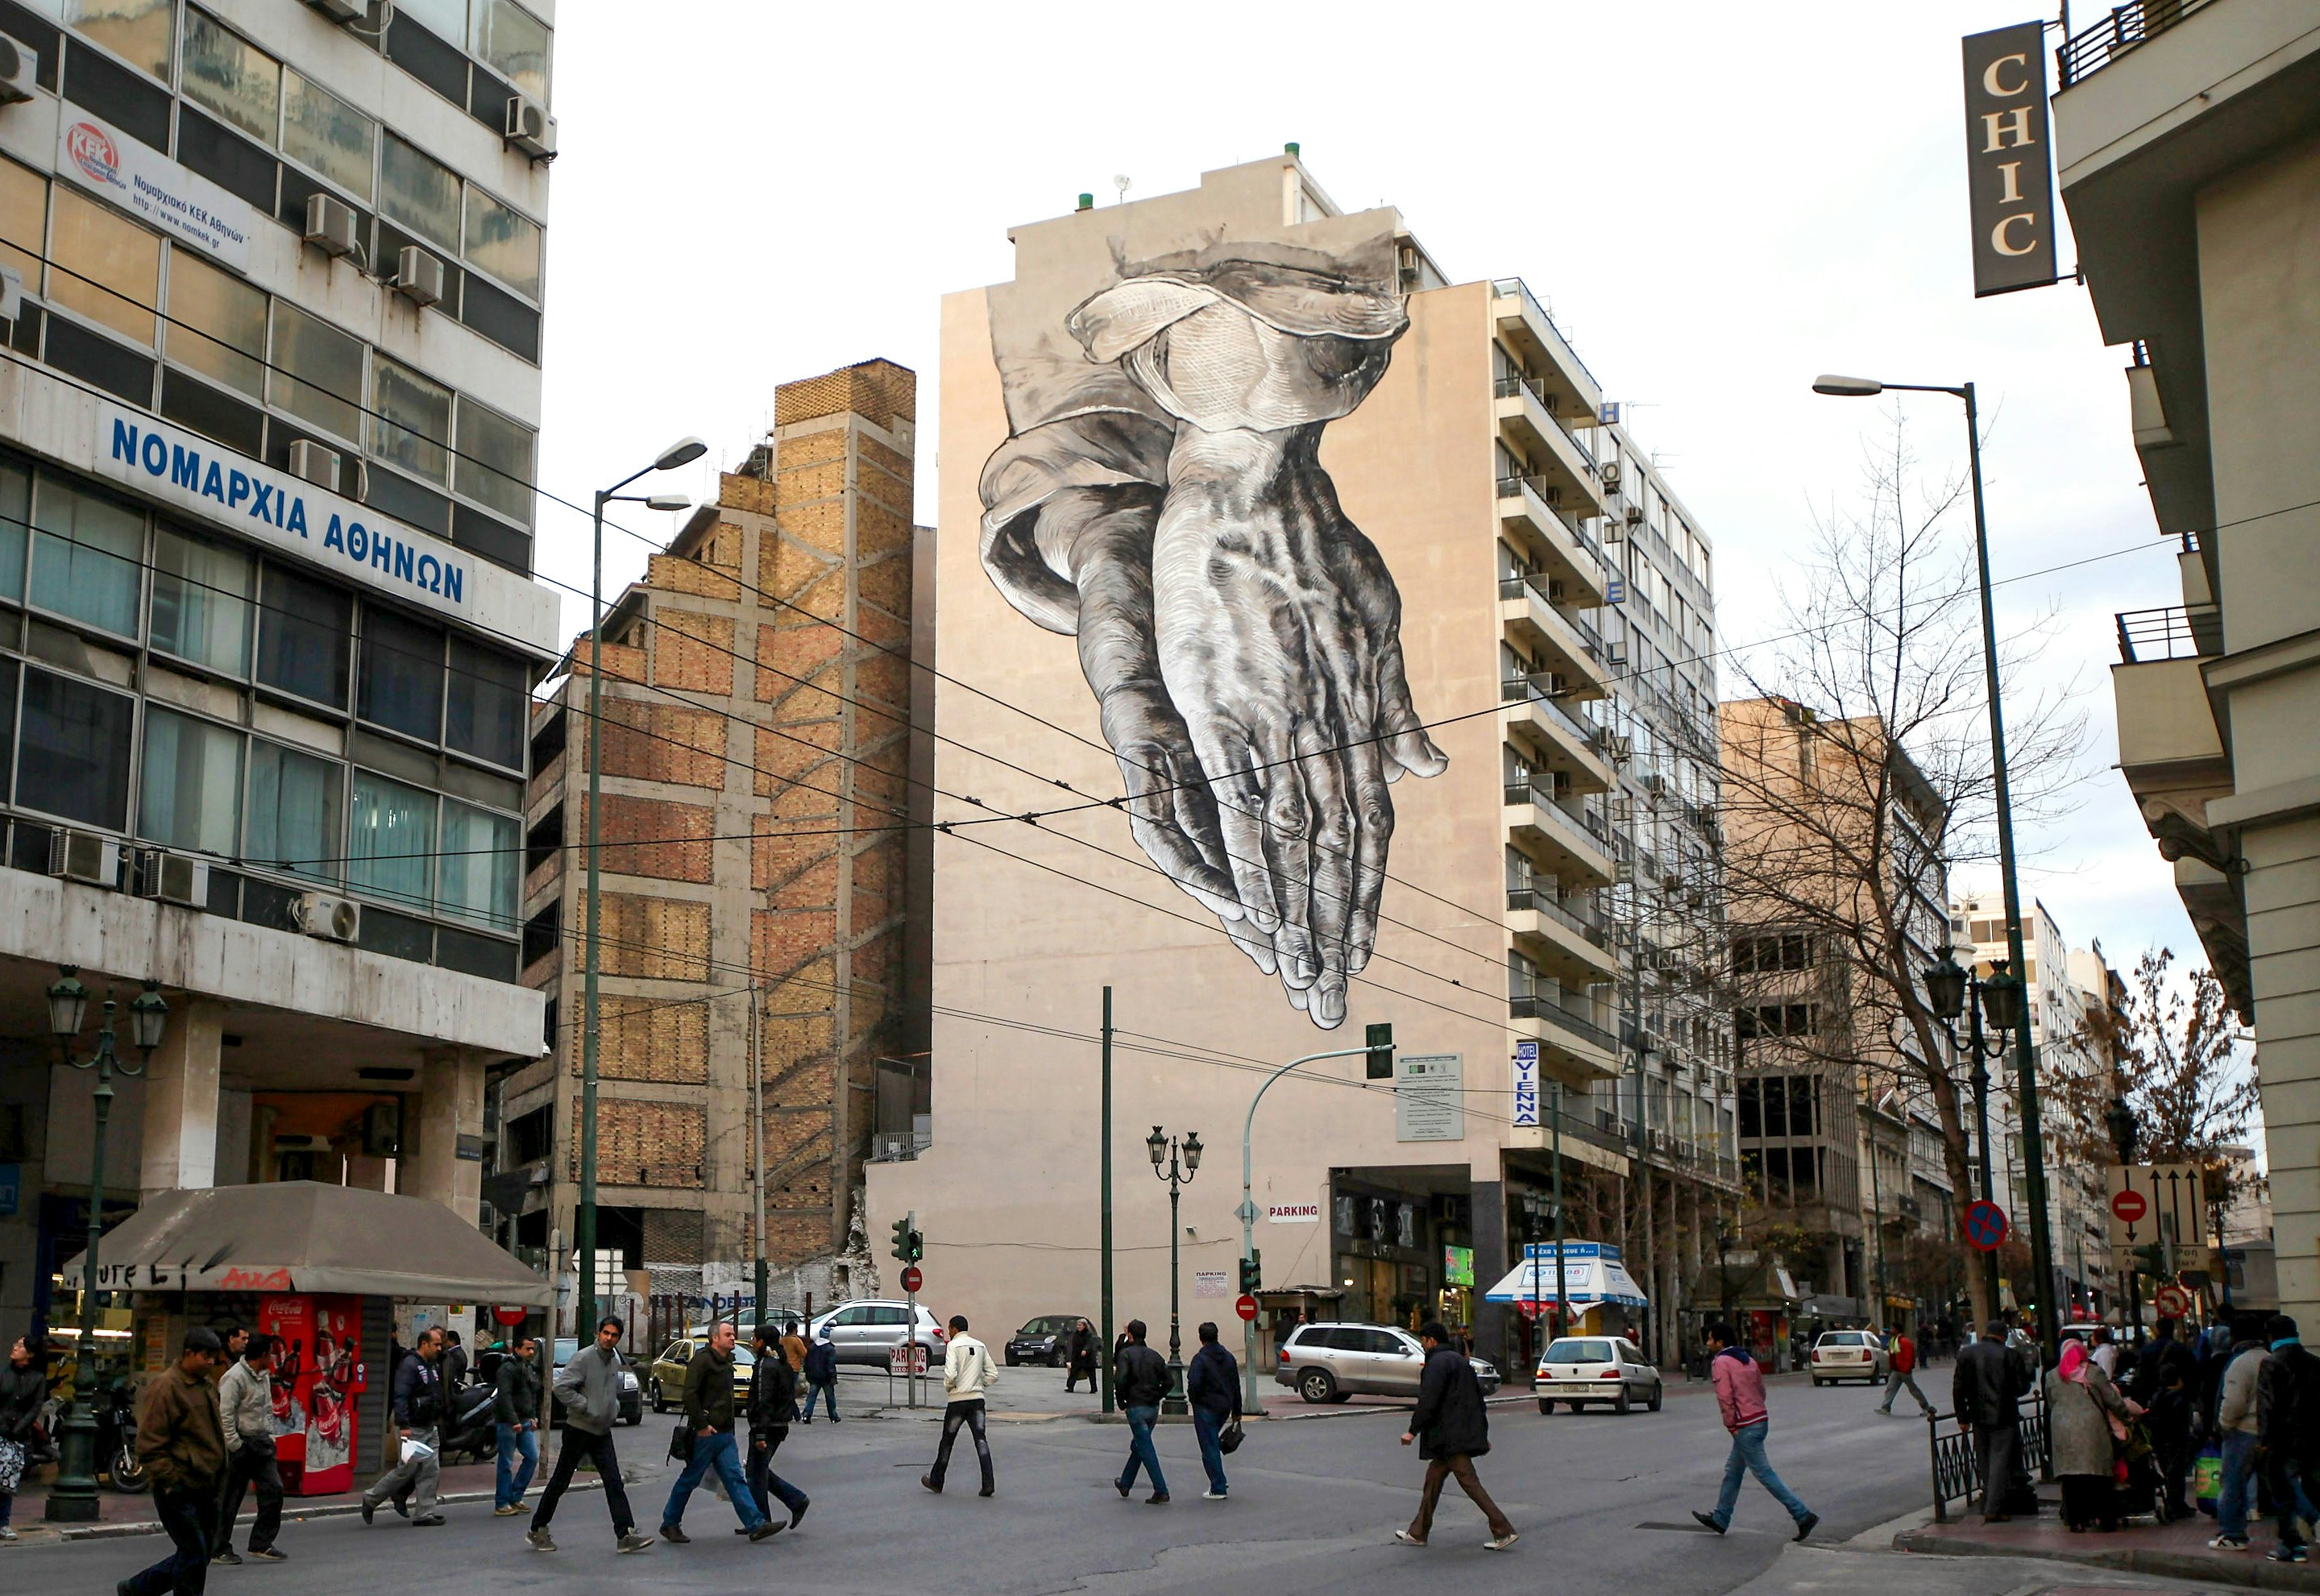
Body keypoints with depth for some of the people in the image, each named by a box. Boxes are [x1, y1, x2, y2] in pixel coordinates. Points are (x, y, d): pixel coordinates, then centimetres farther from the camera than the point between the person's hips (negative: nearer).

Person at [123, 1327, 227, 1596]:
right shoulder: (165, 1388, -12)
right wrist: (171, 1483, -18)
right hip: (179, 1491, -9)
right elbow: (150, 1445, -16)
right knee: (194, 1555, -8)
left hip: (205, 1490, 9)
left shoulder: (207, 1386, 16)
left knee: (198, 1555, 13)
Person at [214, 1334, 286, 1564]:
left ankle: (262, 1544, 8)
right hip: (241, 1444, -8)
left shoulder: (264, 1376, 13)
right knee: (229, 1499, 1)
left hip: (261, 1442, 8)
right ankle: (219, 1550, 10)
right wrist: (234, 1445, -19)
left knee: (273, 1489, 2)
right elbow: (225, 1414, -19)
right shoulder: (235, 1377, -15)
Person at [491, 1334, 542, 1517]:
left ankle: (515, 1497, 15)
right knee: (506, 1463, -3)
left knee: (532, 1457, 6)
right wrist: (514, 1421, -24)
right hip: (508, 1424, -9)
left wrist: (533, 1417, 16)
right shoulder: (507, 1369, -13)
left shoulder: (530, 1368, 16)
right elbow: (504, 1397, -20)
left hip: (525, 1422, 9)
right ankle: (502, 1504, 3)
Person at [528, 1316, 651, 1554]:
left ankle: (625, 1535, -6)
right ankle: (537, 1530, 18)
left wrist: (615, 1409, 9)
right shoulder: (584, 1357, -12)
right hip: (579, 1429, -6)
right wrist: (587, 1408, -20)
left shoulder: (615, 1361, 11)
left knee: (614, 1483, -2)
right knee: (560, 1481, 4)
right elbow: (561, 1387, -20)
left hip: (602, 1432, 6)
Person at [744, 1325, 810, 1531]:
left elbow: (763, 1402, -21)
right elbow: (790, 1396, 19)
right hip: (780, 1426, 10)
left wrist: (760, 1435, -23)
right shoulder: (783, 1364, 14)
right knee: (761, 1472, 17)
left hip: (767, 1427, -10)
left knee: (757, 1475, 0)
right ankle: (797, 1500, 11)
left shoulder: (766, 1366, -16)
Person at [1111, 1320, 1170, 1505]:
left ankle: (1161, 1490, -10)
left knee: (1146, 1450, -4)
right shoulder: (1154, 1355, 9)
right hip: (1153, 1408, 6)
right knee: (1138, 1446, 21)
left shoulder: (1126, 1354, -8)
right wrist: (1156, 1397, 12)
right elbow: (1167, 1381, 5)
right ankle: (1125, 1484, 34)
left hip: (1136, 1407, -6)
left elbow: (1120, 1380, -20)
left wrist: (1122, 1403, -7)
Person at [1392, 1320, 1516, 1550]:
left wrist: (1413, 1430, -14)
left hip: (1450, 1436, -10)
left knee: (1470, 1483, -9)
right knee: (1433, 1478, 16)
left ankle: (1504, 1531, -12)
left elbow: (1428, 1401, -19)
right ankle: (1418, 1533, 21)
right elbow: (1478, 1398, 20)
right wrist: (1483, 1433, 23)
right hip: (1466, 1434, 10)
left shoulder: (1437, 1363, -12)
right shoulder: (1460, 1360, 18)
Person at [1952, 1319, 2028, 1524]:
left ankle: (1989, 1505, 21)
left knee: (1985, 1463, 15)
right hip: (2003, 1417, -4)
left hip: (1979, 1417, 4)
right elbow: (2021, 1387, -8)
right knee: (2000, 1461, -2)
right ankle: (1993, 1509, -8)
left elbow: (1958, 1389, 3)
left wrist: (1962, 1417, 9)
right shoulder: (2008, 1355, -10)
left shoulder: (1966, 1354, 2)